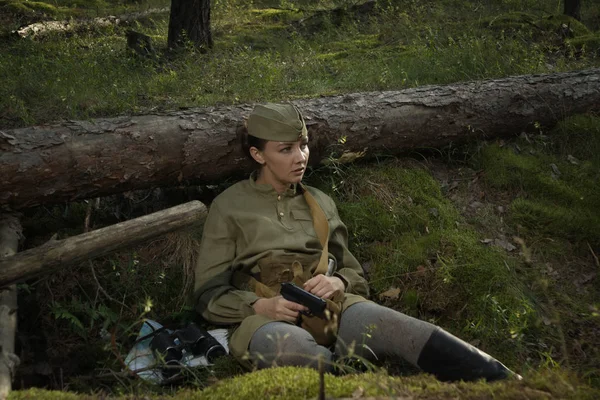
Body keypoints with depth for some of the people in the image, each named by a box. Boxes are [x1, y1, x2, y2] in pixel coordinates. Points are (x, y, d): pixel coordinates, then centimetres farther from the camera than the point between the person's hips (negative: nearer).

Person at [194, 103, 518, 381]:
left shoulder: (320, 202, 22)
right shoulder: (229, 206, 11)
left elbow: (355, 274, 24)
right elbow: (210, 295, 8)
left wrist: (338, 282, -2)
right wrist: (259, 306, -13)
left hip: (330, 308, 2)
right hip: (268, 319, -2)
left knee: (408, 332, -31)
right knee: (290, 348, -42)